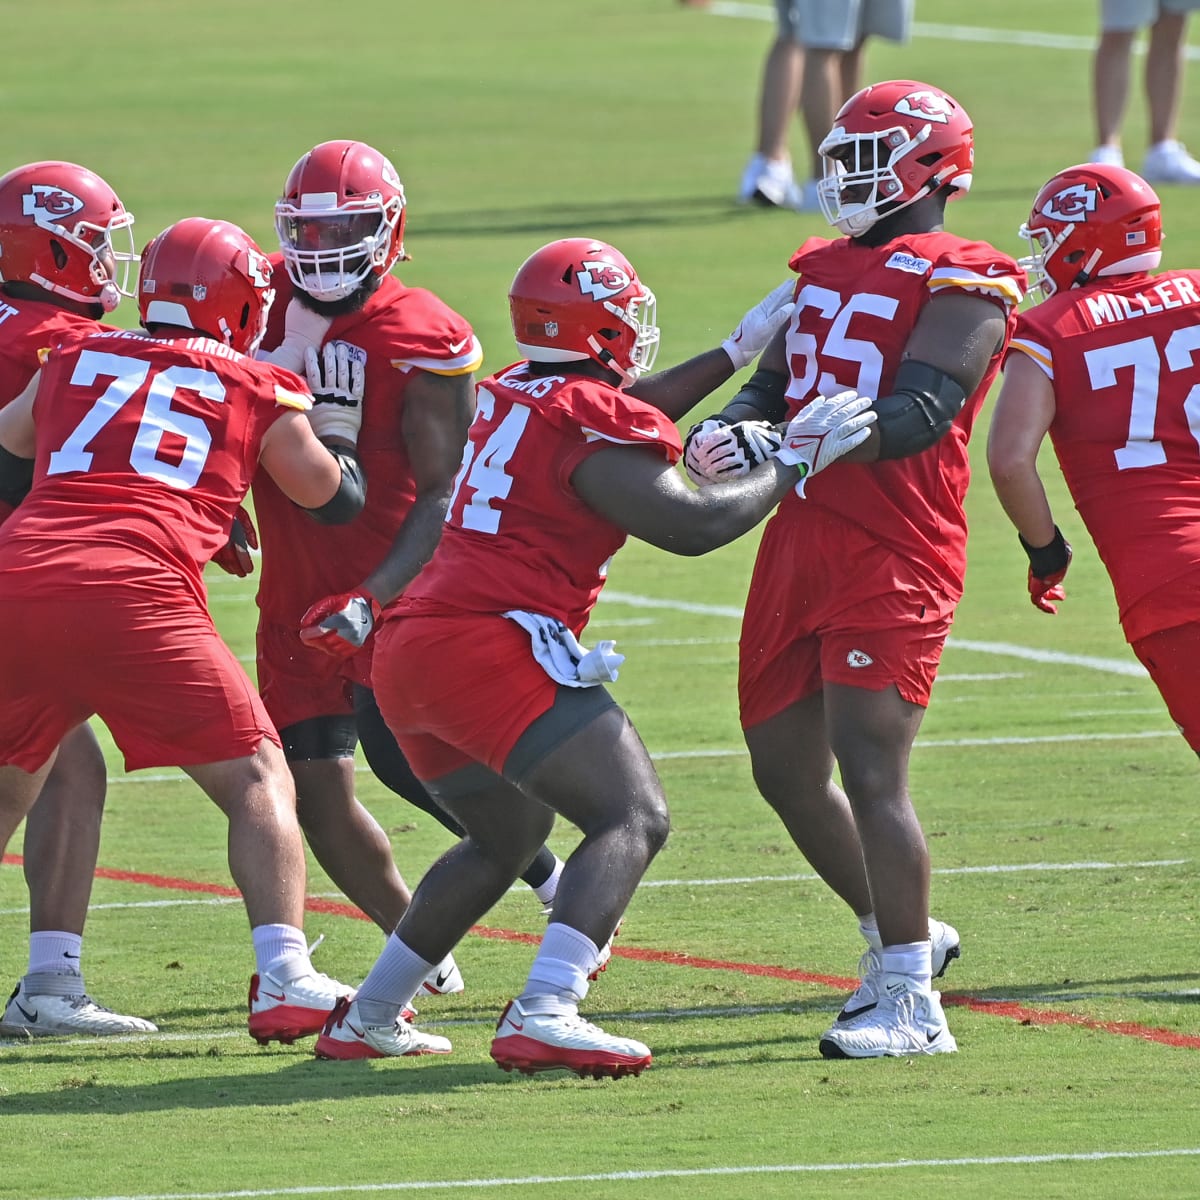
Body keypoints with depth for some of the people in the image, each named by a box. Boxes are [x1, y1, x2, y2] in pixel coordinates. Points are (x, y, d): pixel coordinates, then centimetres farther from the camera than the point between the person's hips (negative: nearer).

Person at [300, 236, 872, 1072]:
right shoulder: (593, 433, -8)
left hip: (406, 655, 9)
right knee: (634, 820, -11)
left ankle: (366, 1020, 29)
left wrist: (740, 351, 39)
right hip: (493, 646, -9)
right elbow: (695, 524, -15)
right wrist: (796, 461, -2)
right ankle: (544, 1018, -29)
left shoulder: (510, 395, 18)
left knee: (509, 836, 27)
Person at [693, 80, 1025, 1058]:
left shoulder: (962, 285, -7)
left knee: (871, 768, -15)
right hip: (800, 538, 8)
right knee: (785, 769, 14)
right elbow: (773, 384, 20)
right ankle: (897, 936, 32)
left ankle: (913, 1003, -11)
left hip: (895, 551, -8)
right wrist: (730, 428, -4)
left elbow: (924, 411, -19)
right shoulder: (823, 270, 19)